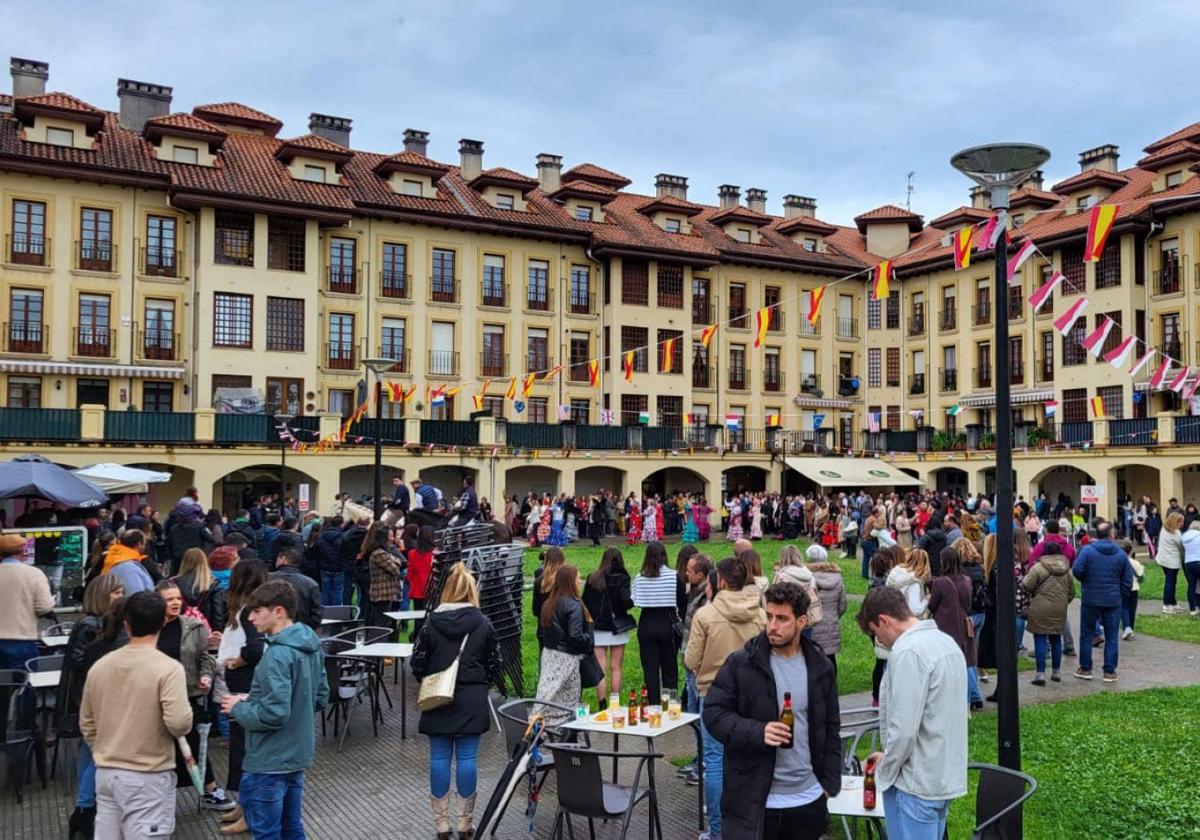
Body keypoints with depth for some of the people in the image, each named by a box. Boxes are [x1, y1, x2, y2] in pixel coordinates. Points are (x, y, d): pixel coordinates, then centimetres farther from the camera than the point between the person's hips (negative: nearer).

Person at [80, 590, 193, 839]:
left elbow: (87, 725, 12)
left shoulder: (99, 666, 4)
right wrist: (187, 717, -2)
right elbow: (179, 723, -24)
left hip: (106, 773, 6)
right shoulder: (168, 668, -16)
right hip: (148, 777, -6)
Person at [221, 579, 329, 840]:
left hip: (269, 762, -9)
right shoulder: (311, 646, 4)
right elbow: (320, 698, 12)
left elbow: (274, 714, -27)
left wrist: (239, 708, -9)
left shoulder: (278, 655, -23)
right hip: (297, 756, 9)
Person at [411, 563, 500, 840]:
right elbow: (494, 664, 2)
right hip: (472, 700, 0)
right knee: (467, 758, 5)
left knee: (440, 758, 7)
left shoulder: (432, 622, -7)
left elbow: (418, 663, -3)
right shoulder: (483, 623, -5)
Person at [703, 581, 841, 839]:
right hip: (752, 800, -3)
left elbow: (831, 728, 10)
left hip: (808, 800, 3)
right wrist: (757, 732, -21)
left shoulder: (821, 667, 3)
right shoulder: (740, 664, -8)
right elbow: (713, 712, -8)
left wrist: (830, 782, 6)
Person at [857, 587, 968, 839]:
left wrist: (885, 769, -6)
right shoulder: (947, 642, 8)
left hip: (916, 783, -9)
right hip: (947, 777, 9)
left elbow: (903, 729, -23)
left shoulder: (907, 651, -21)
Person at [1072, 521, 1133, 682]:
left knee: (1086, 634, 10)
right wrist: (1120, 594, 16)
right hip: (1113, 601, 2)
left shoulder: (1087, 550, -10)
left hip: (1090, 599, -1)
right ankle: (1109, 671, 11)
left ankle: (1085, 669, 15)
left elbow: (1077, 570, -17)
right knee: (1111, 636, 10)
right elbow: (1128, 580, 1)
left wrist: (1086, 581, 4)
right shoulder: (1121, 554, -1)